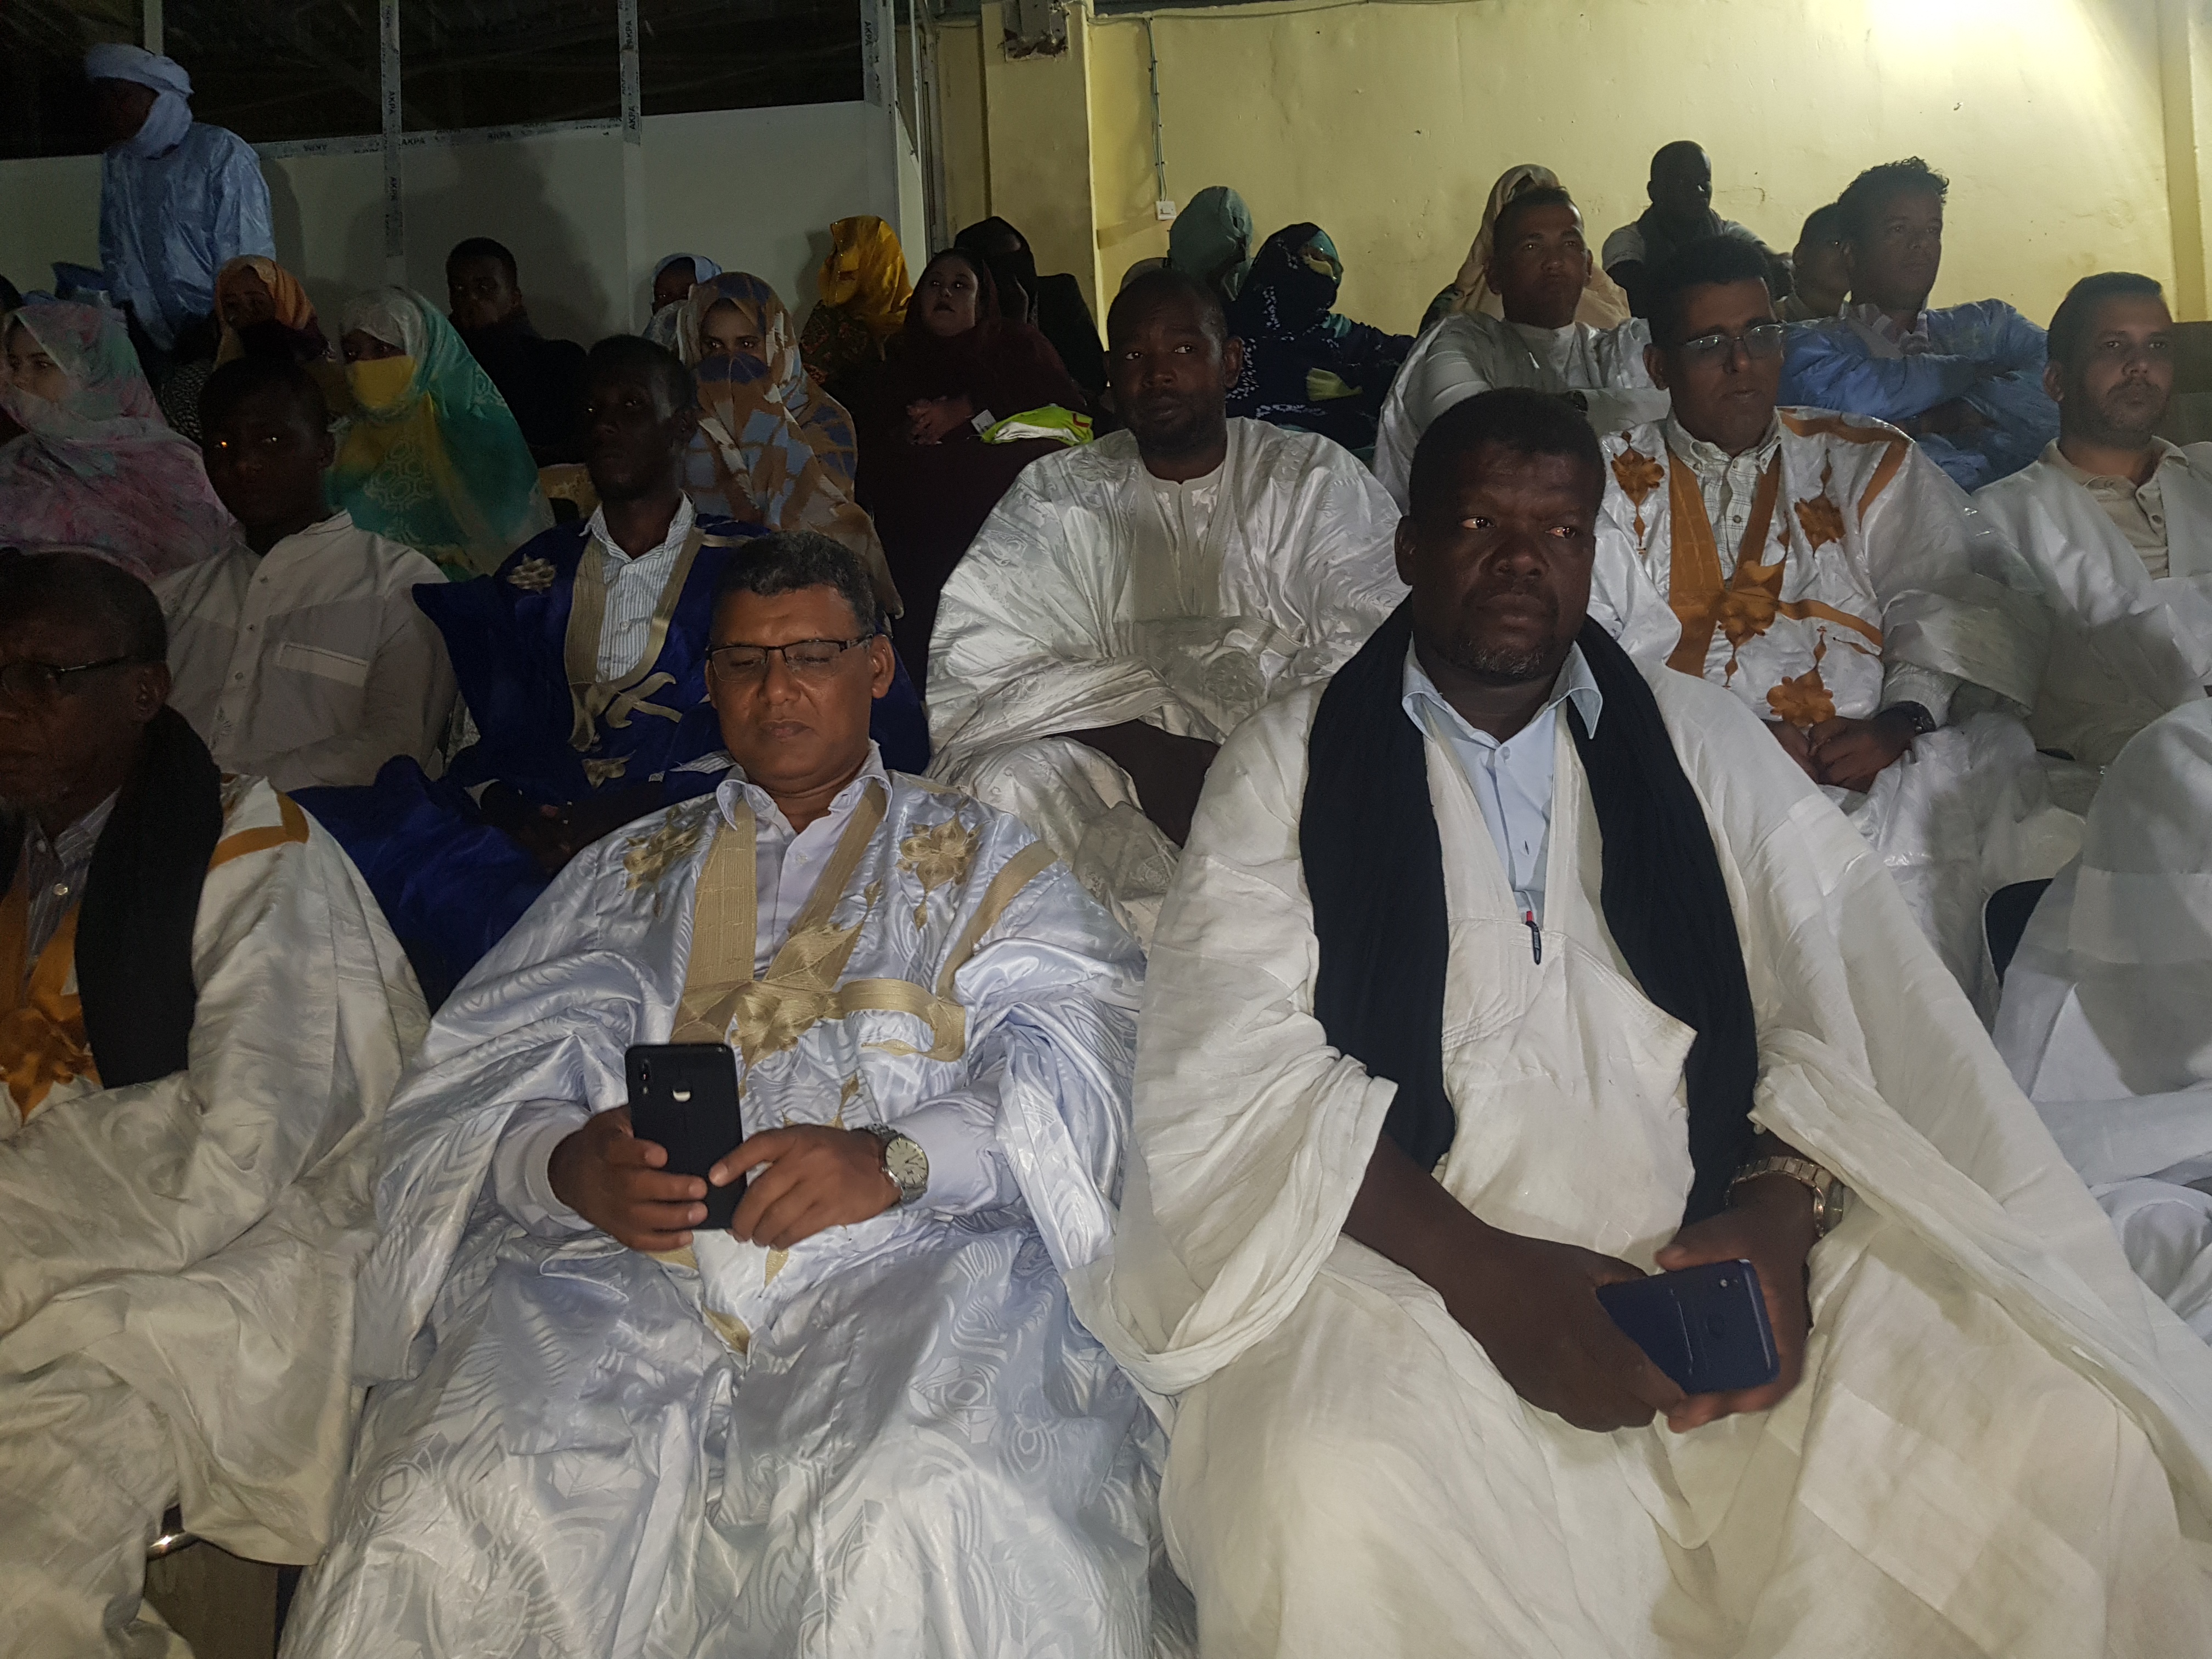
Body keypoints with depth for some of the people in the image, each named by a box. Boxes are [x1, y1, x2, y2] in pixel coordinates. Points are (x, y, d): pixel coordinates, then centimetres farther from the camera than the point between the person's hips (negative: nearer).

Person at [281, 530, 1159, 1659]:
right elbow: (481, 1072, 12)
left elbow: (1081, 1060, 0)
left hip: (895, 1269, -2)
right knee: (458, 1507, -24)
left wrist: (898, 1156, -18)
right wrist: (563, 1162, -11)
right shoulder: (632, 872, 24)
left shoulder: (978, 859, 16)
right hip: (628, 1274, 3)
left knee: (925, 1516, -31)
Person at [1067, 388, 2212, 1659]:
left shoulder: (1703, 738, 17)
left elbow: (1845, 995, 6)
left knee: (2072, 1437, -20)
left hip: (1721, 1256, 3)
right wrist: (1481, 1272, -18)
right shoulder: (1294, 763, 7)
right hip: (1413, 1260, -2)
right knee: (1333, 1500, -33)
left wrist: (1783, 1206, -14)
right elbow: (1235, 1062, -6)